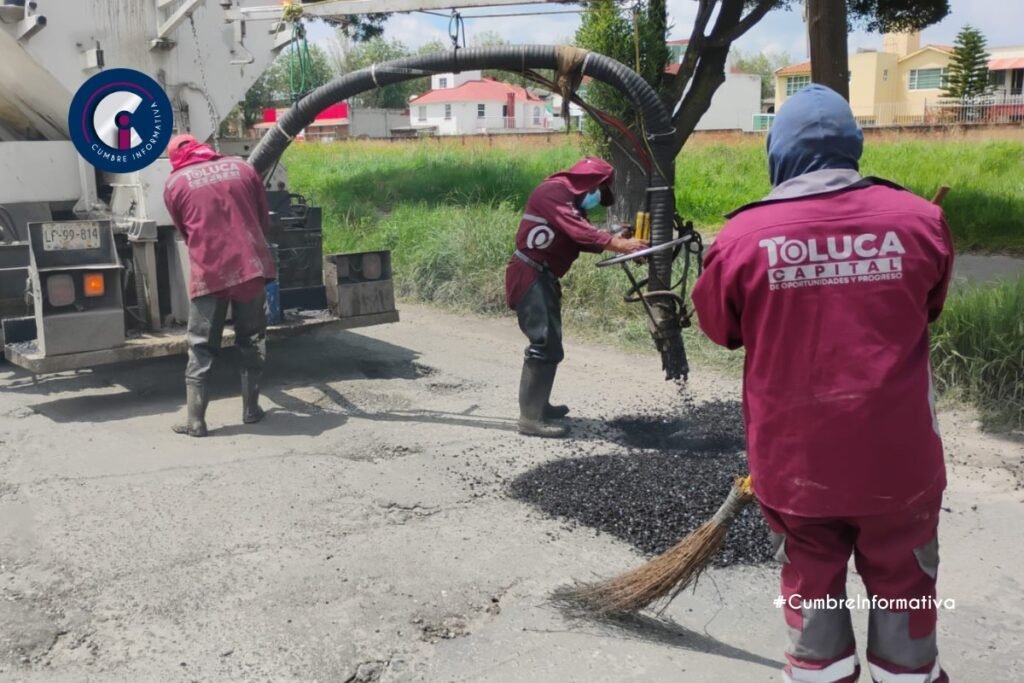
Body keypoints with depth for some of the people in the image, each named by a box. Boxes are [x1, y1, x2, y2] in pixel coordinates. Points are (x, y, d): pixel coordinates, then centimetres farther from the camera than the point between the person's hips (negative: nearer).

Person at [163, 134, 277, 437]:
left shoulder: (174, 184, 4)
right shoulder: (241, 167, 9)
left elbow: (184, 231, 14)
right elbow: (264, 218, 14)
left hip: (209, 273, -2)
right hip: (251, 266, 2)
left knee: (201, 348, 5)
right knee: (251, 341, 15)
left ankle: (195, 420, 3)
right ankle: (251, 409, 19)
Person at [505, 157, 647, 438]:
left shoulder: (569, 200, 19)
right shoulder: (552, 191, -14)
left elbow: (583, 238, 7)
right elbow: (581, 233, -24)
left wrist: (620, 241, -6)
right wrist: (620, 245, -26)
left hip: (543, 278, 10)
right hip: (530, 277, -10)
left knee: (548, 345, 16)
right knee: (546, 346, -13)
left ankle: (537, 405, 27)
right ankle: (530, 418, -10)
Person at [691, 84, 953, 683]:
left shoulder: (743, 235, -12)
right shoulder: (919, 219, -8)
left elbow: (722, 329, 3)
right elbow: (929, 310, 9)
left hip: (794, 456, 0)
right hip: (897, 454, 1)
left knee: (812, 578, 18)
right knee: (902, 583, 19)